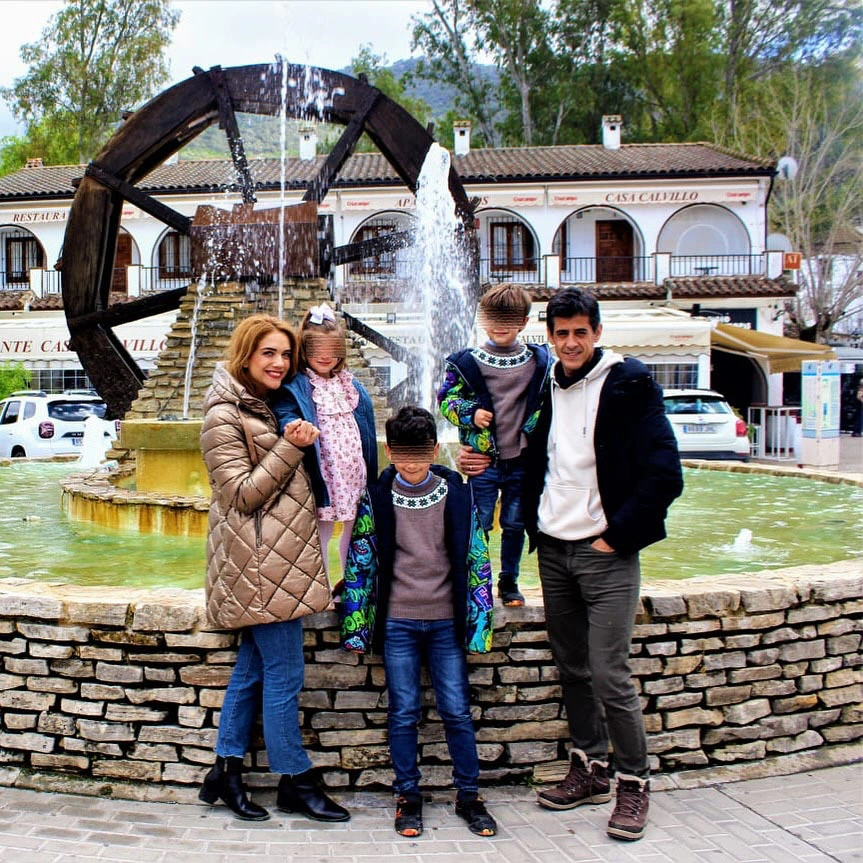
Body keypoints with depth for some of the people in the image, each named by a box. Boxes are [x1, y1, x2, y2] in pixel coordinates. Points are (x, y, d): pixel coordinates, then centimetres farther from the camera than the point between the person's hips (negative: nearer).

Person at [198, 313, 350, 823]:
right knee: (284, 676, -2)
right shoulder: (224, 417, -10)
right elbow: (243, 494, -16)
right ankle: (296, 781, 11)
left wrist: (298, 444, 10)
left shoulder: (266, 408, 17)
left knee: (253, 668, 13)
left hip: (277, 559, 9)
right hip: (259, 564, -9)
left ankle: (227, 772, 22)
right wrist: (291, 447, -19)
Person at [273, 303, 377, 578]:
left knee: (354, 531, 15)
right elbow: (284, 414, -23)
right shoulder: (295, 387, -6)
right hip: (323, 475, -6)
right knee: (320, 536, 2)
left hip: (354, 473, 6)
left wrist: (371, 473, 17)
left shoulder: (351, 385, 13)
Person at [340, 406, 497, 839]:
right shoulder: (376, 497, -2)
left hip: (447, 620, 0)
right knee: (403, 713, 6)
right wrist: (356, 626, 0)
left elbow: (476, 557, 4)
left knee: (457, 710, 4)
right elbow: (360, 561, 2)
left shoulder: (457, 491, -1)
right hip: (397, 621, 0)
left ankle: (469, 796, 18)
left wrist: (479, 620, 1)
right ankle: (408, 797, 19)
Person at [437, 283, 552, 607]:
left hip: (522, 461, 2)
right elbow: (445, 399, 4)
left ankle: (509, 582, 28)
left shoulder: (541, 361, 2)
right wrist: (470, 413, -13)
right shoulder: (466, 362, -3)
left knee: (515, 526, 12)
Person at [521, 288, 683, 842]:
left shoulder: (627, 384, -8)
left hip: (605, 553, -6)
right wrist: (535, 525, 7)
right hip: (553, 549, 6)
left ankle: (635, 782, 10)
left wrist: (616, 537, -12)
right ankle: (589, 770, 27)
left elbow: (665, 475, -13)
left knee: (609, 677, -6)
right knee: (572, 668, 13)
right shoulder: (548, 388, 9)